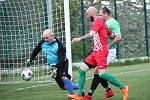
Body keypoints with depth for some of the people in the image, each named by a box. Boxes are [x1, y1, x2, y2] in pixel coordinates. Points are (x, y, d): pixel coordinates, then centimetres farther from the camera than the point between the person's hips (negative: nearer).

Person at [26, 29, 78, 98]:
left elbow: (61, 58, -25)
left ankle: (72, 95, -31)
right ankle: (78, 87, 20)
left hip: (62, 64, -5)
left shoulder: (59, 44, -19)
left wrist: (56, 68, -36)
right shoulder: (42, 43, -4)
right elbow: (36, 50, 16)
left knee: (63, 77, -35)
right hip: (52, 66, 5)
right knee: (63, 87, 0)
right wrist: (30, 59, 23)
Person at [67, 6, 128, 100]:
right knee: (82, 69, 4)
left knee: (102, 74, -17)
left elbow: (91, 34, -25)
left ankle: (123, 88, -5)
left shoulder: (98, 21, -8)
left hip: (101, 51, -10)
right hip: (96, 52, 10)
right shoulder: (102, 22, 21)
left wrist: (80, 38, -28)